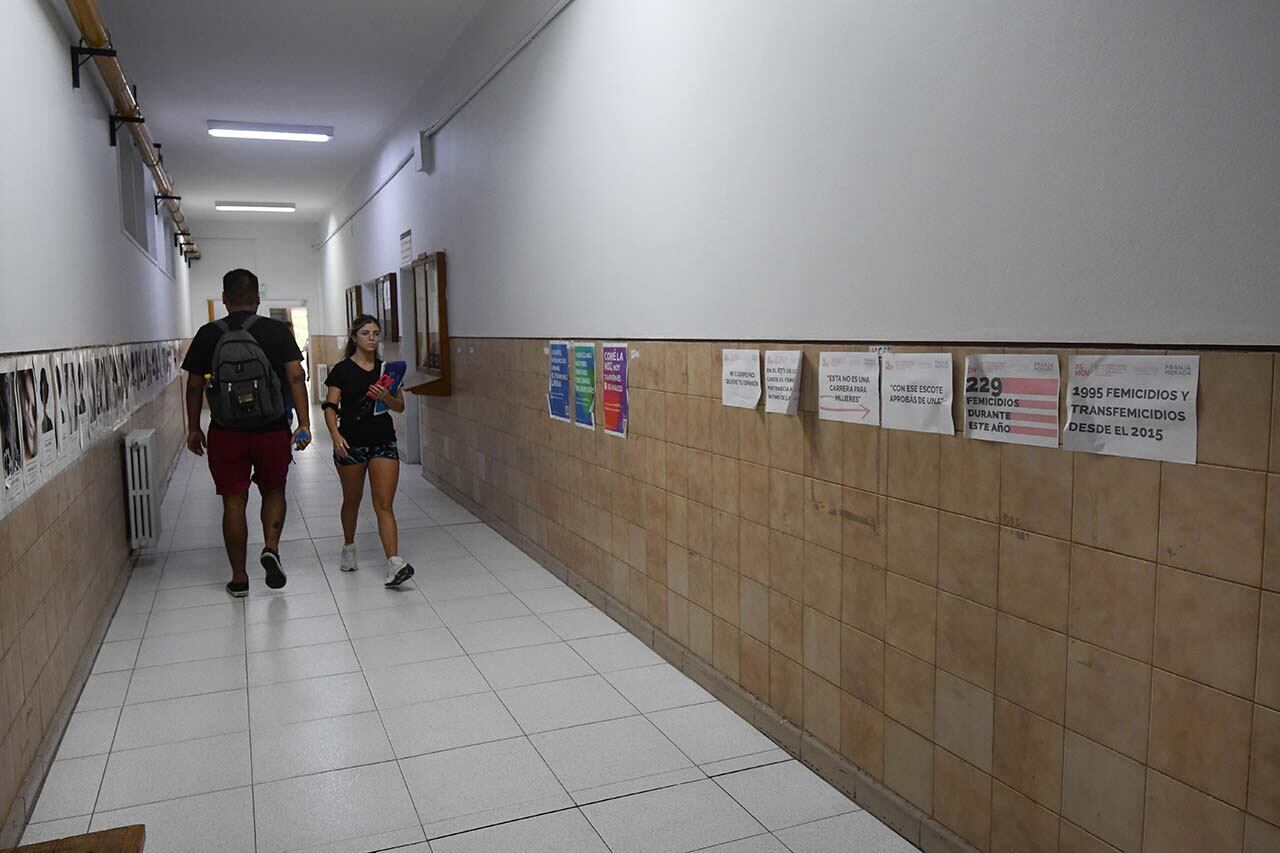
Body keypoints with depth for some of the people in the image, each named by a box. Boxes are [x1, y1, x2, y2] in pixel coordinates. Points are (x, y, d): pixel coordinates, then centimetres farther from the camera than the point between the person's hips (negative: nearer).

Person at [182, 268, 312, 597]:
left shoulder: (208, 335, -1)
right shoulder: (277, 331, -3)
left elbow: (194, 386, 3)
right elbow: (295, 378, -9)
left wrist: (193, 428, 13)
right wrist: (304, 424, -8)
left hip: (226, 434, 0)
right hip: (272, 431, 0)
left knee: (233, 502, 8)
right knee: (273, 491, 19)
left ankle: (239, 578, 15)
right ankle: (271, 547, -3)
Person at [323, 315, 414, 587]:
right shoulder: (343, 370, -2)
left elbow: (400, 406, 4)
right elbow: (330, 406, -6)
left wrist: (386, 397, -17)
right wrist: (335, 434, -22)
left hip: (384, 442, 1)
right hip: (351, 443, -1)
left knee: (384, 504, -7)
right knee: (352, 499, 17)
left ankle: (394, 563, -16)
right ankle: (349, 549, 40)